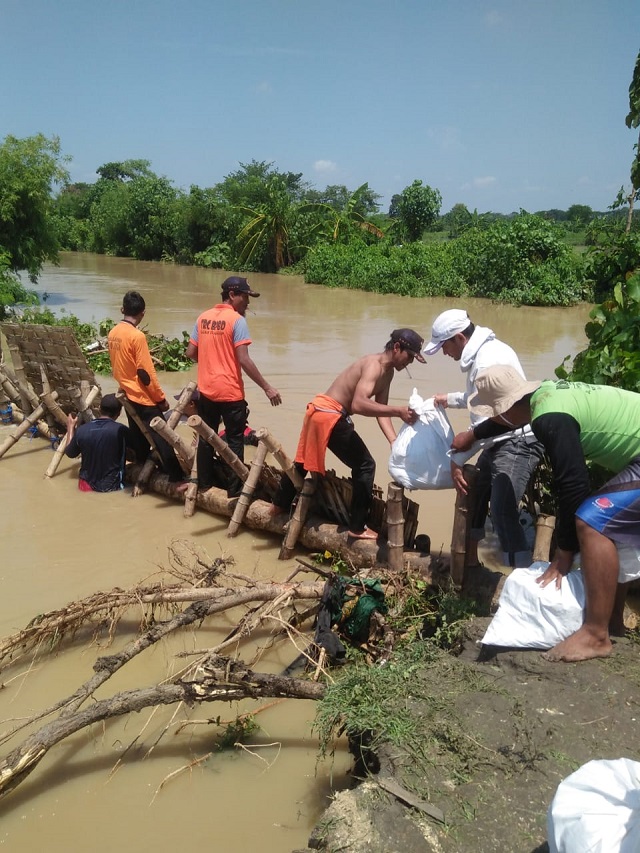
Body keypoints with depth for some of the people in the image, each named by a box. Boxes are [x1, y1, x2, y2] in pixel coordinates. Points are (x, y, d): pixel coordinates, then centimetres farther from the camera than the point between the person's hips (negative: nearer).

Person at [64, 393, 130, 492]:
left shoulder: (81, 430, -9)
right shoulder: (120, 430, -19)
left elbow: (69, 453, 11)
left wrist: (71, 427, 22)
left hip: (87, 484, 4)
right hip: (113, 485, -4)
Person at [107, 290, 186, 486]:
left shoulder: (113, 333, 5)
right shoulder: (137, 336, -20)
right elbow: (145, 373, -19)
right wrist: (161, 398, -11)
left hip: (127, 395, 8)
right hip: (144, 397, -8)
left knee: (139, 438, 17)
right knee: (161, 438, -5)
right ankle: (176, 478, -5)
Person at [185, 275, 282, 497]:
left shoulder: (203, 318, 7)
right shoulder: (237, 320, -12)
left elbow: (191, 353, 9)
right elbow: (244, 360, -18)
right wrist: (267, 388, -15)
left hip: (207, 390, 6)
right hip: (230, 392, -6)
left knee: (206, 438, 16)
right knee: (235, 441, 4)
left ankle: (204, 484, 25)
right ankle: (234, 491, 8)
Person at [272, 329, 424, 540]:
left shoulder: (387, 372, 10)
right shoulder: (374, 366, -20)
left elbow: (380, 410, 7)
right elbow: (358, 405, -35)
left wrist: (395, 442, -5)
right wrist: (398, 411, -37)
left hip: (321, 412, 10)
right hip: (328, 415, -10)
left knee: (304, 461, 26)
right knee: (365, 466, -3)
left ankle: (280, 504, 46)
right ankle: (357, 527, 4)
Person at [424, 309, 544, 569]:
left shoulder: (488, 360, -22)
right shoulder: (480, 352, 12)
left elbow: (485, 420, -24)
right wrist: (448, 399, 29)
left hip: (518, 442, -11)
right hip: (500, 441, 11)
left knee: (503, 513, -20)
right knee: (473, 497, 21)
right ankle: (470, 561, 38)